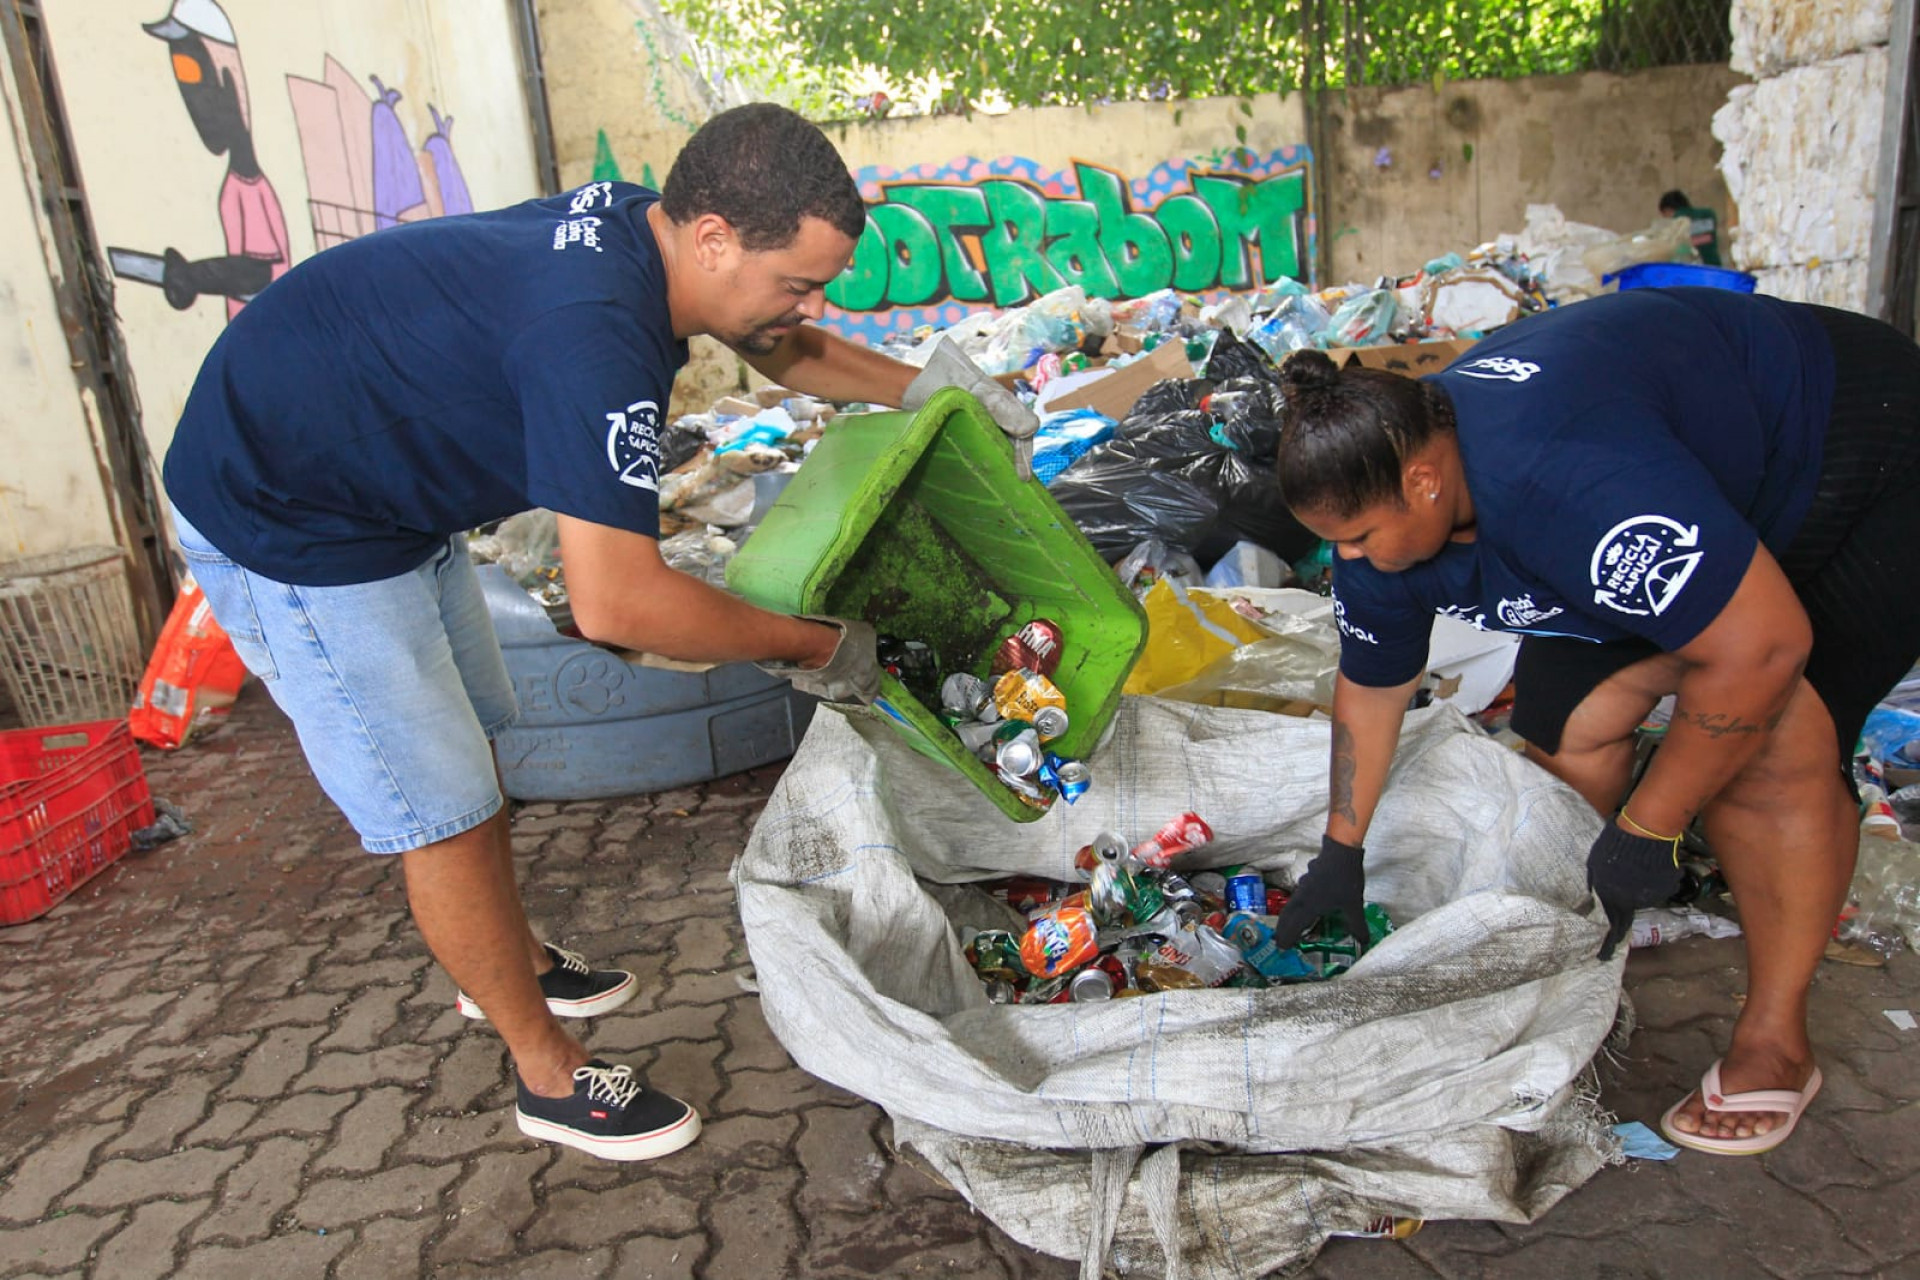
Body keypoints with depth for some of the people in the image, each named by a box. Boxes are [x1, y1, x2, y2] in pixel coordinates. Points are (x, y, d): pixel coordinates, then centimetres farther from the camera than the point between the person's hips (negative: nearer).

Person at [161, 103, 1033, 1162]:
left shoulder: (639, 222, -7)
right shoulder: (596, 333, -36)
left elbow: (779, 350, 12)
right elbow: (615, 604, -39)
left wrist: (914, 386, -2)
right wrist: (808, 647, -27)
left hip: (393, 487, 10)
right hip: (285, 524, -9)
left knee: (467, 742, 21)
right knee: (444, 814, -3)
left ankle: (513, 962, 42)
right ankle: (552, 1079, 14)